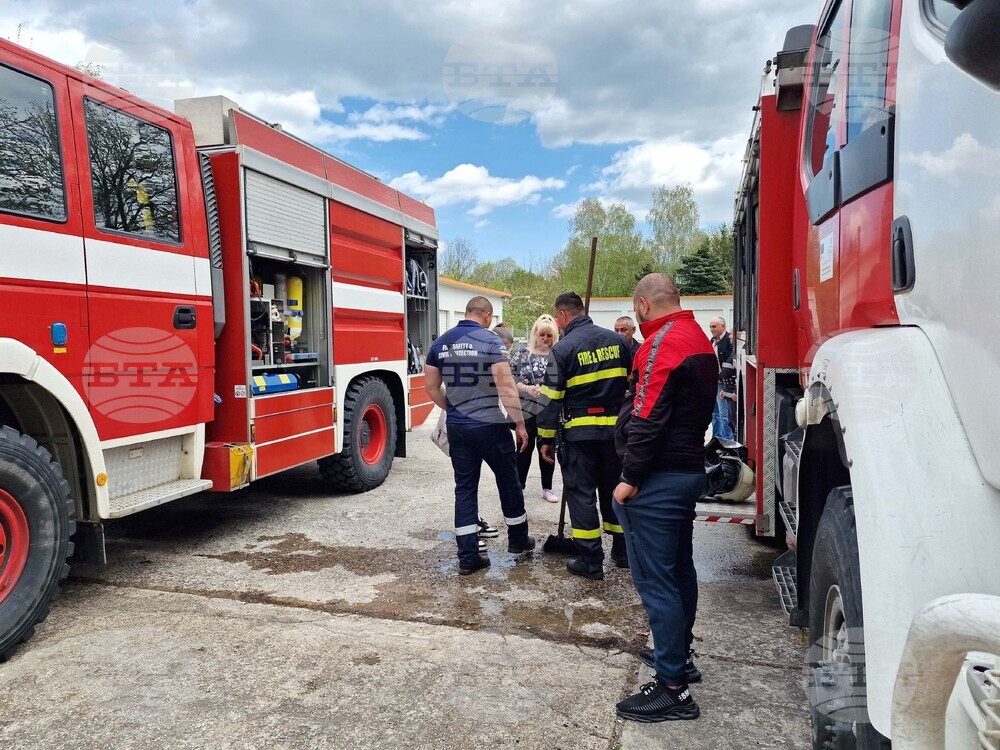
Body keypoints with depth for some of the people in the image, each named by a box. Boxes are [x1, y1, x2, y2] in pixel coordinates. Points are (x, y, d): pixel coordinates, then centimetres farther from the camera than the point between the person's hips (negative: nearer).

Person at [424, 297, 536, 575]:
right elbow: (506, 387, -15)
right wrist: (520, 424, -8)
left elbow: (432, 388, 9)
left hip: (457, 428, 5)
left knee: (465, 489, 10)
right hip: (490, 427, -4)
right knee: (508, 483, 15)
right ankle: (517, 539, 32)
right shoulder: (490, 341, -11)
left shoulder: (440, 343, 5)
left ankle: (468, 557, 10)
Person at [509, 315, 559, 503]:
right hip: (526, 410, -1)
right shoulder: (523, 353, -1)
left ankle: (547, 488, 24)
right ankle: (519, 486, 21)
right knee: (525, 448, 8)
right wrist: (526, 388, -16)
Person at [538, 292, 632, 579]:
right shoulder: (616, 340, 5)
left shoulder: (563, 348, -10)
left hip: (579, 432, -5)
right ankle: (622, 552, 28)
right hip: (615, 429, 5)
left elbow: (551, 397, -9)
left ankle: (591, 561, 6)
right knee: (614, 489, 17)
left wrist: (546, 438, -2)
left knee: (581, 492, 4)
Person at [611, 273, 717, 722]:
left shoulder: (663, 343, -17)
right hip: (690, 470, 11)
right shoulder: (699, 340, 14)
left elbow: (647, 419, -23)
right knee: (678, 570, 21)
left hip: (659, 479, -11)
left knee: (654, 580, -3)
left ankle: (672, 688, 5)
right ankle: (679, 656, 36)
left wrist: (631, 478, -17)